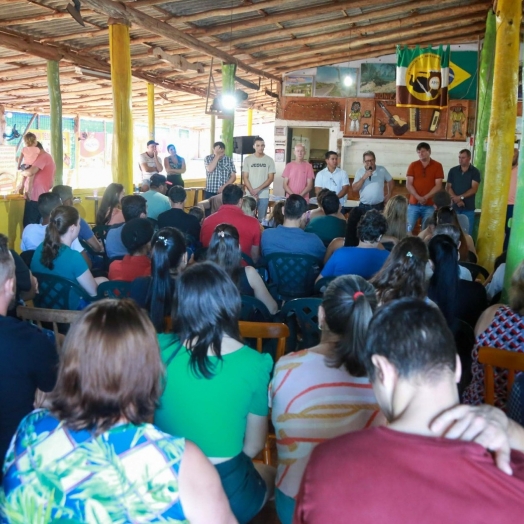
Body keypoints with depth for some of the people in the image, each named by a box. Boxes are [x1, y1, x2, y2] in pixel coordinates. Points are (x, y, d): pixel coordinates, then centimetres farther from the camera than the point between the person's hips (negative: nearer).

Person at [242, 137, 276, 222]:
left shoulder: (269, 160, 2)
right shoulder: (248, 159, 4)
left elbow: (271, 178, -1)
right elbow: (245, 177, 2)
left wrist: (258, 189, -11)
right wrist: (252, 191, -10)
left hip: (264, 195, 0)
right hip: (250, 195, 0)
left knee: (261, 219, 3)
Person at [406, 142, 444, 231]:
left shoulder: (437, 166, 2)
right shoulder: (413, 165, 6)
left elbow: (438, 186, -3)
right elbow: (408, 184, -1)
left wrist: (425, 197, -15)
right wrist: (418, 197, -14)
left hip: (430, 205, -1)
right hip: (414, 204, 1)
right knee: (408, 228, -1)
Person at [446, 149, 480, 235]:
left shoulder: (475, 172, 1)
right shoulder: (453, 171, 7)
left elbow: (474, 189, -7)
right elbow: (448, 187, 2)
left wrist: (461, 197, -18)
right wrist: (457, 200, -12)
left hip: (468, 208, -2)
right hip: (454, 207, 2)